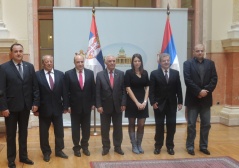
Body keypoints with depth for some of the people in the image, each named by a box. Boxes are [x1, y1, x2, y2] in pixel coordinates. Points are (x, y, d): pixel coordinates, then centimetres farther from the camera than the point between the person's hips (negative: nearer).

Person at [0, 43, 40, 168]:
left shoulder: (29, 67, 4)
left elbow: (35, 86, 4)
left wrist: (35, 102, -2)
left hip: (25, 106, 3)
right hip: (11, 107, -3)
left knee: (23, 133, 15)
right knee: (11, 134, 10)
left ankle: (23, 156, 28)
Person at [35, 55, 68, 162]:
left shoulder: (60, 74, 2)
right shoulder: (37, 75, -5)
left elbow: (64, 91, 3)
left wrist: (65, 106, 0)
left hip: (57, 108, 2)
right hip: (44, 109, -2)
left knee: (59, 131, 12)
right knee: (44, 132, 10)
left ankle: (59, 150, 28)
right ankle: (46, 152, 25)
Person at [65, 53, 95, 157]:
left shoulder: (90, 73, 1)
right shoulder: (68, 74, -5)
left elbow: (93, 89, 4)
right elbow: (66, 91, -5)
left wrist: (93, 103, 2)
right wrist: (67, 105, -8)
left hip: (87, 105, 2)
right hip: (74, 106, -2)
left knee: (86, 127, 11)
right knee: (75, 128, 8)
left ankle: (85, 146, 27)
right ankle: (76, 147, 22)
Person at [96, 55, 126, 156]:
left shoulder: (121, 74, 2)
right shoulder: (100, 75, -1)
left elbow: (124, 90, 1)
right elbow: (98, 92, -3)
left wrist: (123, 103, -6)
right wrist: (98, 105, -9)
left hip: (118, 106, 1)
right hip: (105, 106, -1)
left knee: (118, 128, 9)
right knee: (104, 129, 7)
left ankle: (117, 147, 23)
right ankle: (106, 147, 21)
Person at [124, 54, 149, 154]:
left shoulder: (145, 73, 7)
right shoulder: (129, 72, -4)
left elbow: (147, 88, 6)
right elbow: (128, 89, -9)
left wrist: (145, 101, -7)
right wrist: (137, 102, -14)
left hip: (143, 102, 3)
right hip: (132, 102, -3)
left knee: (141, 125, 1)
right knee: (132, 124, 6)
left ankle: (139, 145, 17)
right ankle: (134, 146, 15)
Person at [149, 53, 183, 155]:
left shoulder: (175, 73, 6)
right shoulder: (154, 74, -2)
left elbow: (178, 89, 5)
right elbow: (151, 90, -6)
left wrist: (180, 102, 0)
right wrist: (153, 102, -16)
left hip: (172, 104, 2)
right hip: (159, 104, -2)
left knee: (171, 125, 6)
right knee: (159, 125, 6)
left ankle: (170, 146, 18)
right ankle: (158, 146, 18)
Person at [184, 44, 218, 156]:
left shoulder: (210, 63, 8)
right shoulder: (187, 63, -2)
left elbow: (214, 79, 1)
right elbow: (187, 80, -11)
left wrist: (206, 91, -12)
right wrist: (199, 91, -17)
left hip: (206, 99, 3)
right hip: (193, 99, -3)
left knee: (206, 124, 8)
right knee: (191, 124, 3)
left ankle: (203, 146, 20)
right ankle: (190, 146, 13)